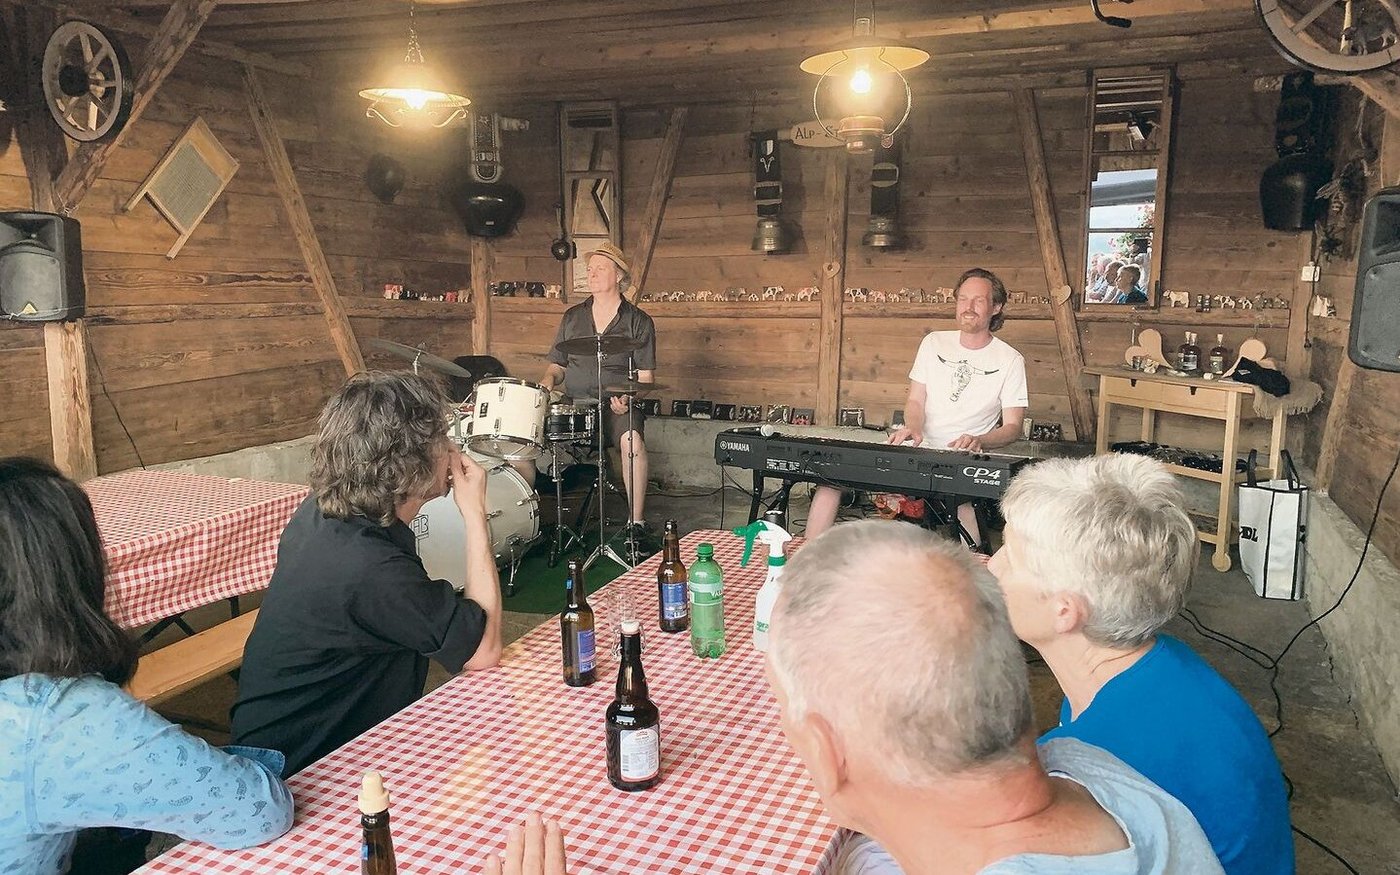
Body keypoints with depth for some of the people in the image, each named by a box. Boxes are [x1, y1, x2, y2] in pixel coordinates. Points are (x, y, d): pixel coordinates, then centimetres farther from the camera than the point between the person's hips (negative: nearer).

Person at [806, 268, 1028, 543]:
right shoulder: (934, 342, 12)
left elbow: (1013, 426, -1)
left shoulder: (1010, 360, 2)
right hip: (917, 449, 3)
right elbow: (915, 401, 9)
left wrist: (979, 441, -22)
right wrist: (913, 428, -15)